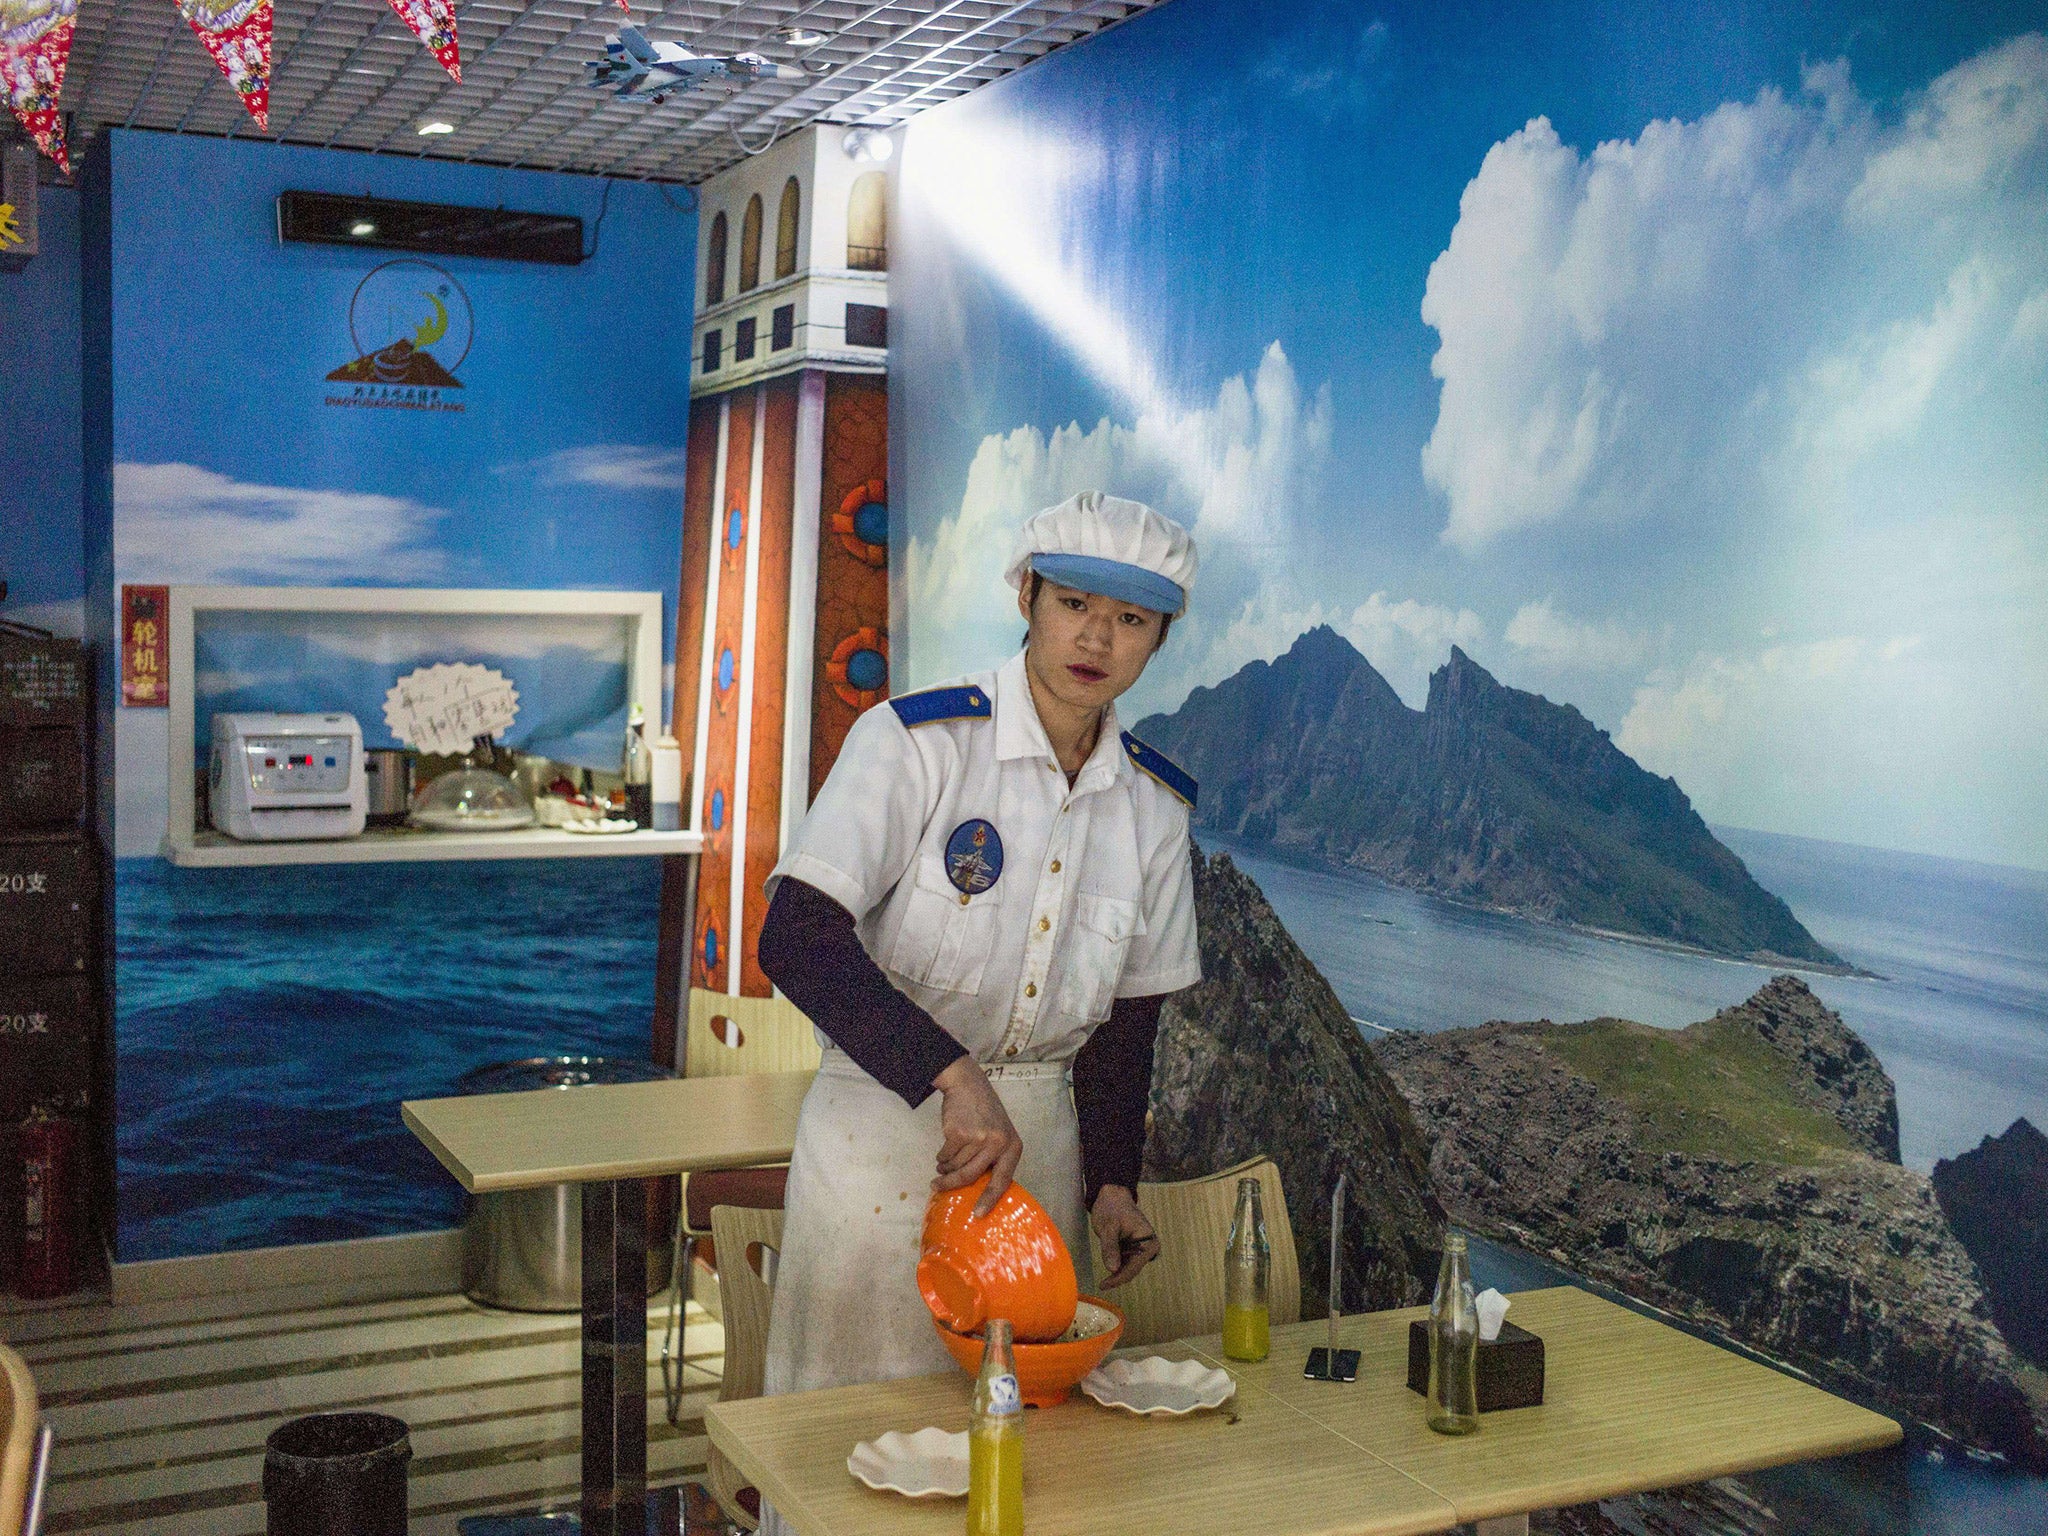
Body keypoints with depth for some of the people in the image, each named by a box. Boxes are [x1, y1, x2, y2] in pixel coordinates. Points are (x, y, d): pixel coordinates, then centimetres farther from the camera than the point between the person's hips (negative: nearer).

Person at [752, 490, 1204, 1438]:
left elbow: (1126, 1014, 12)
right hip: (882, 1136, -4)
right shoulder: (916, 741, -12)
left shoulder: (1155, 806, 4)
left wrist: (1112, 1180, 0)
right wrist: (951, 1075, -30)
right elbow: (795, 940, -23)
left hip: (1039, 1143, 4)